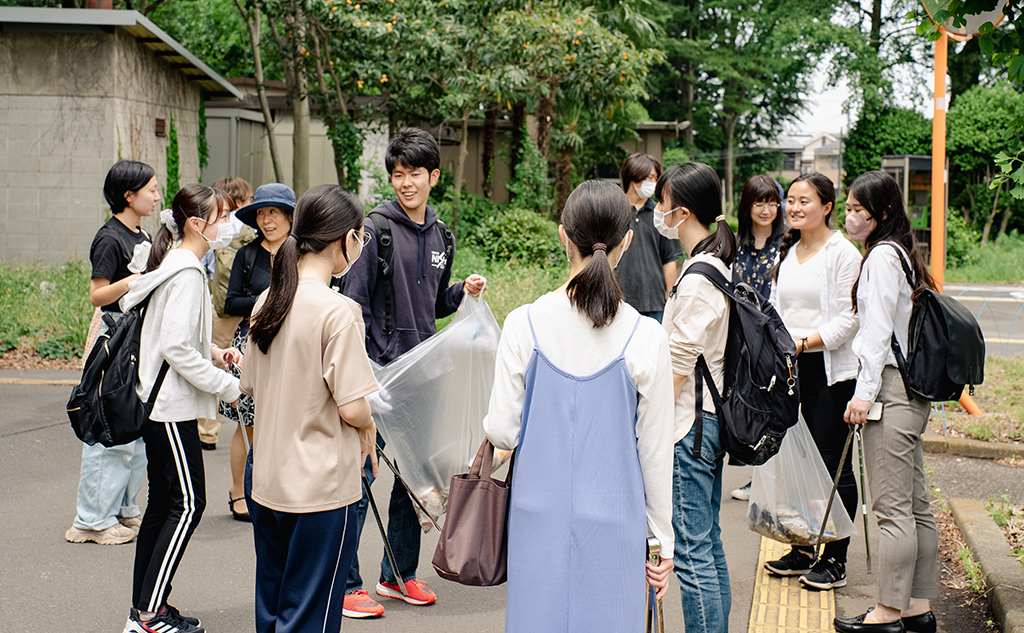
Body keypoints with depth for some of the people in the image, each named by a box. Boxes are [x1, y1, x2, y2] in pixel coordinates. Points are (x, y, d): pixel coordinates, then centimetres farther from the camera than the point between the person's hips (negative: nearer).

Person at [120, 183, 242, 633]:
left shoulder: (173, 266, 15)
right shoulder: (187, 273, -17)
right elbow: (177, 348, -23)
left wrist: (214, 351, 9)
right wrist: (228, 386, -16)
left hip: (156, 403, 10)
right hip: (171, 407, -10)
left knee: (162, 502, 13)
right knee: (188, 503, -6)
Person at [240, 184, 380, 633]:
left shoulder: (267, 301, 4)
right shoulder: (338, 311, -18)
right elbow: (352, 408, -19)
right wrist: (368, 430, 1)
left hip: (267, 482, 7)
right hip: (322, 488, -7)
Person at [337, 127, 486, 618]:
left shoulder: (441, 236, 11)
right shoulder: (376, 229, -9)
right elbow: (354, 304, -11)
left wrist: (464, 293, 2)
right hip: (378, 370, -6)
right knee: (360, 475, -2)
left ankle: (399, 574, 25)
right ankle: (345, 582, 8)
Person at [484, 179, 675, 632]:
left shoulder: (525, 324, -9)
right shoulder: (645, 338, -10)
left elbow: (501, 432, -5)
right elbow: (656, 450, -3)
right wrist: (663, 539, 9)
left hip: (539, 514, 1)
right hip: (613, 518, -1)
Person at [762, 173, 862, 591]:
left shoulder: (844, 253, -7)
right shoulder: (787, 252, 15)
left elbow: (847, 318, -12)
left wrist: (802, 343, -18)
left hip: (831, 369, -7)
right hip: (791, 368, 7)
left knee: (834, 465, -2)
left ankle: (835, 559, 6)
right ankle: (803, 548, 21)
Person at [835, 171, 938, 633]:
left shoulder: (882, 254, -11)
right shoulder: (901, 252, 17)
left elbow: (879, 330, -15)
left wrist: (865, 391, -14)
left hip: (890, 388, -10)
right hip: (913, 389, 10)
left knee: (892, 507, -6)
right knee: (915, 504, 11)